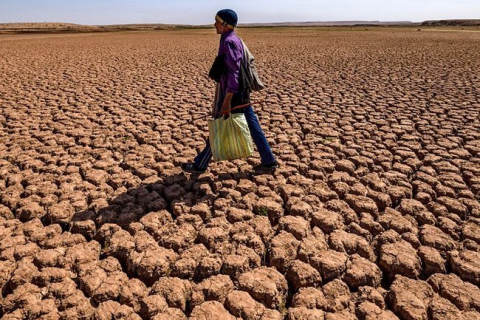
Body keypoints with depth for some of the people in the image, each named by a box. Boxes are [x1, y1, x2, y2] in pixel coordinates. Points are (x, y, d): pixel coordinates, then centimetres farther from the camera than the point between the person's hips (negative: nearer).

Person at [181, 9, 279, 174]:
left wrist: (226, 101, -26)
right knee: (252, 126, 11)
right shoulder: (236, 40, 14)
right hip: (242, 94, 9)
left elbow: (233, 74, -24)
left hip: (232, 94, -9)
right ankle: (269, 161, 16)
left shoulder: (229, 42, -16)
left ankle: (200, 165, 14)